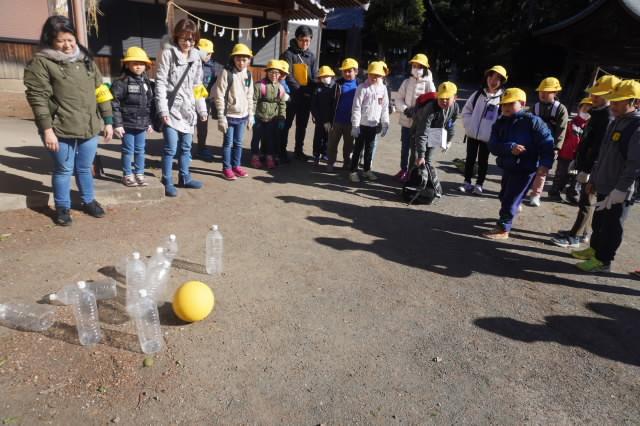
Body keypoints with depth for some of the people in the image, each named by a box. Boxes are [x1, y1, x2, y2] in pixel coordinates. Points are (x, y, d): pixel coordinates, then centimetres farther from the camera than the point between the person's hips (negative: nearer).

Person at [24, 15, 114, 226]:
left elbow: (100, 91, 12)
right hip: (61, 130, -4)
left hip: (89, 128, 4)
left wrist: (108, 120, 8)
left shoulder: (86, 60, 10)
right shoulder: (41, 62, -6)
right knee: (63, 170, 8)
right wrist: (47, 129, -15)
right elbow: (37, 97, -10)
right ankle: (62, 207, 25)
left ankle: (89, 201, 34)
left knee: (85, 168, 16)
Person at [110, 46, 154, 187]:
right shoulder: (121, 82, -10)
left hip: (142, 124, 5)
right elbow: (114, 104, -12)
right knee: (128, 151, 5)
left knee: (140, 150, 12)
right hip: (127, 124, -5)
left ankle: (139, 174, 24)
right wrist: (117, 124, -14)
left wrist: (150, 122, 13)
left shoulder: (147, 82, 10)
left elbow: (150, 104, 14)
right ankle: (127, 175, 17)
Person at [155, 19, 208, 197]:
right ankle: (167, 182, 7)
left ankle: (184, 178, 26)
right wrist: (163, 109, -17)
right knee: (171, 148, -5)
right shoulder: (168, 53, -6)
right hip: (171, 109, -5)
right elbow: (160, 83, -10)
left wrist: (202, 109, 10)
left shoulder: (196, 57, 10)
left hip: (188, 110, 5)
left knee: (186, 147, 13)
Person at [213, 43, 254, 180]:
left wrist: (250, 115, 10)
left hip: (243, 116, 5)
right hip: (229, 115, -5)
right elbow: (219, 96, -12)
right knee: (228, 143, 4)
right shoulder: (226, 72, -11)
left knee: (238, 143, 13)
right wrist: (221, 117, -15)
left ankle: (236, 166, 26)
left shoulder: (248, 74, 6)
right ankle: (226, 168, 15)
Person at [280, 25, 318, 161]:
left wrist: (309, 92, -8)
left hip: (306, 97, 5)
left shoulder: (311, 56, 12)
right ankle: (282, 151, 9)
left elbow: (314, 77, 8)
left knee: (302, 125, 12)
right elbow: (288, 75, -12)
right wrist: (298, 89, -18)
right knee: (286, 125, 1)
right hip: (291, 96, -5)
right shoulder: (288, 54, -4)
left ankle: (299, 150, 24)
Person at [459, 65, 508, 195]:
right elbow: (466, 110, 7)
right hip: (472, 134, 2)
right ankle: (467, 182, 22)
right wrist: (469, 125, -3)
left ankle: (479, 184, 20)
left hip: (488, 137, -2)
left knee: (483, 161, 9)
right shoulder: (478, 94, 2)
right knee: (470, 159, 10)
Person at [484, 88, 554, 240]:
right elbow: (493, 146, -11)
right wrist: (510, 147, -29)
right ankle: (516, 208, 51)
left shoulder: (532, 121, -13)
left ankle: (503, 229, 7)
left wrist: (545, 163, -28)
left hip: (525, 168, -7)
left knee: (510, 199, -4)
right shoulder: (500, 123, 1)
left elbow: (547, 142, -16)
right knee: (504, 196, 22)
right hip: (507, 167, 7)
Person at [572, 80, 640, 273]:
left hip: (618, 191, -8)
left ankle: (603, 260, 15)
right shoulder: (615, 122, 11)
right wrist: (594, 177, 18)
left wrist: (619, 191, -21)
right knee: (598, 221, 20)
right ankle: (595, 249, 36)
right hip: (604, 185, 8)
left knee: (611, 227, 4)